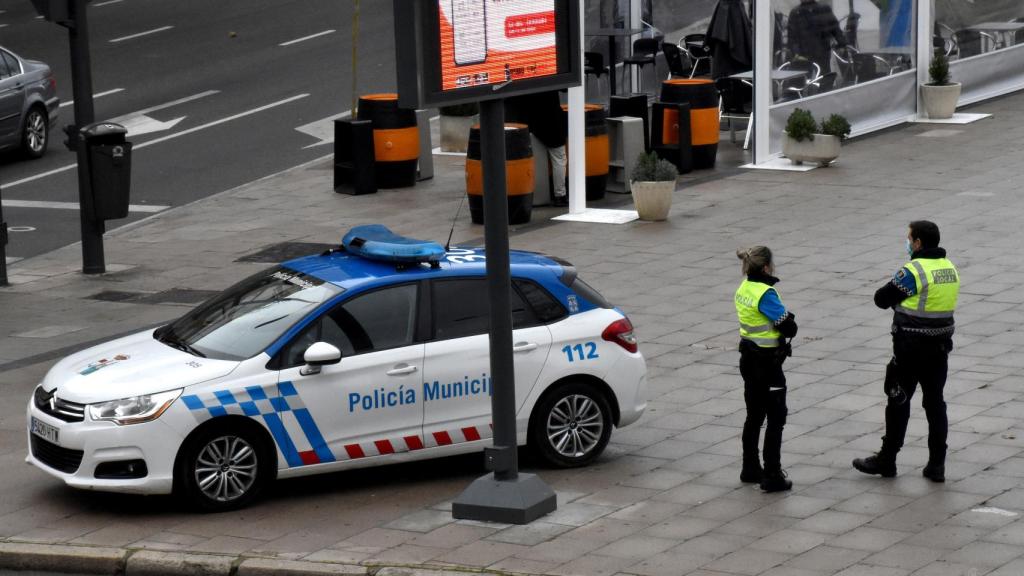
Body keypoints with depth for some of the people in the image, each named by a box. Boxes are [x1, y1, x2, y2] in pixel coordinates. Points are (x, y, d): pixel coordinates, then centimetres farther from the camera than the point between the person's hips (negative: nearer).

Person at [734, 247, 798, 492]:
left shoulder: (744, 289, 4)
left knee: (754, 416, 19)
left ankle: (750, 469, 28)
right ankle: (772, 477, 0)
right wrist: (789, 318, 0)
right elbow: (789, 328, -21)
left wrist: (783, 317, -7)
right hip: (767, 363, -9)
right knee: (776, 419, 0)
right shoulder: (765, 294, -22)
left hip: (748, 359, 9)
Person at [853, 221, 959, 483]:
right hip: (940, 348, 7)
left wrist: (898, 299, 8)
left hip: (911, 350, -7)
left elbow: (881, 299, -12)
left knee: (898, 402, 5)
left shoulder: (913, 271, -18)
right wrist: (906, 301, 2)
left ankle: (887, 459, 14)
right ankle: (937, 464, 12)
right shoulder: (950, 269, 6)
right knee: (935, 403, 11)